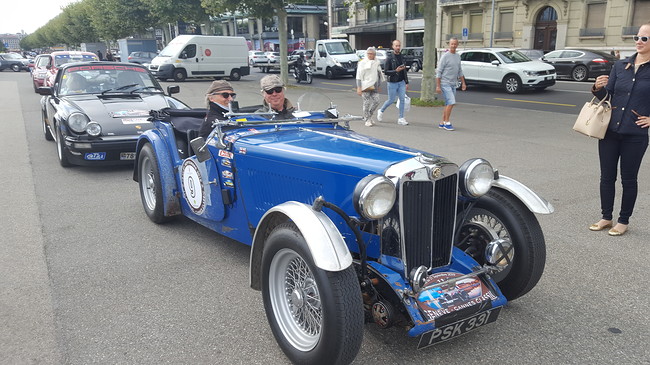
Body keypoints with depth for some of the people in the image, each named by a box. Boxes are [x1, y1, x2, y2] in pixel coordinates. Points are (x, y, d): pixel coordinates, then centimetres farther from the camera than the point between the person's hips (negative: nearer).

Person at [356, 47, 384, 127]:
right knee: (367, 103, -4)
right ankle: (367, 120, 7)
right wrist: (359, 88, -13)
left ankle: (368, 116, 18)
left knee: (376, 101, -2)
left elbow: (379, 75, 22)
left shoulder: (377, 63, 12)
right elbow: (359, 76, -5)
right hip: (365, 86, -5)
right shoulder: (362, 63, -2)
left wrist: (378, 86, 20)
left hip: (374, 86, 5)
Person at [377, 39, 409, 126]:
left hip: (401, 82, 5)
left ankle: (401, 119, 4)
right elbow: (385, 71, -13)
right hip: (392, 83, -5)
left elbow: (404, 71, 14)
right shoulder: (389, 58, -10)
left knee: (402, 99, -1)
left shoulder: (401, 57, 8)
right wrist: (396, 71, -26)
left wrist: (406, 82, 12)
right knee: (391, 100, 3)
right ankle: (381, 111, 30)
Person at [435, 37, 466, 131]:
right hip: (445, 84, -7)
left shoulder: (458, 56, 13)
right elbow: (439, 72, -10)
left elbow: (459, 71, 23)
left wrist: (463, 83, 18)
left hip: (453, 84, 7)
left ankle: (442, 123, 14)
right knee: (451, 102, -15)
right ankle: (447, 123, -8)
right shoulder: (445, 56, -9)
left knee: (448, 104, 8)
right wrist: (438, 86, -14)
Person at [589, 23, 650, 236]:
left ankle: (623, 221, 21)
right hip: (610, 130, 4)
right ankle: (606, 217, 23)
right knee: (607, 176, 10)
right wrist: (598, 88, -11)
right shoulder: (620, 66, 6)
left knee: (628, 179, 8)